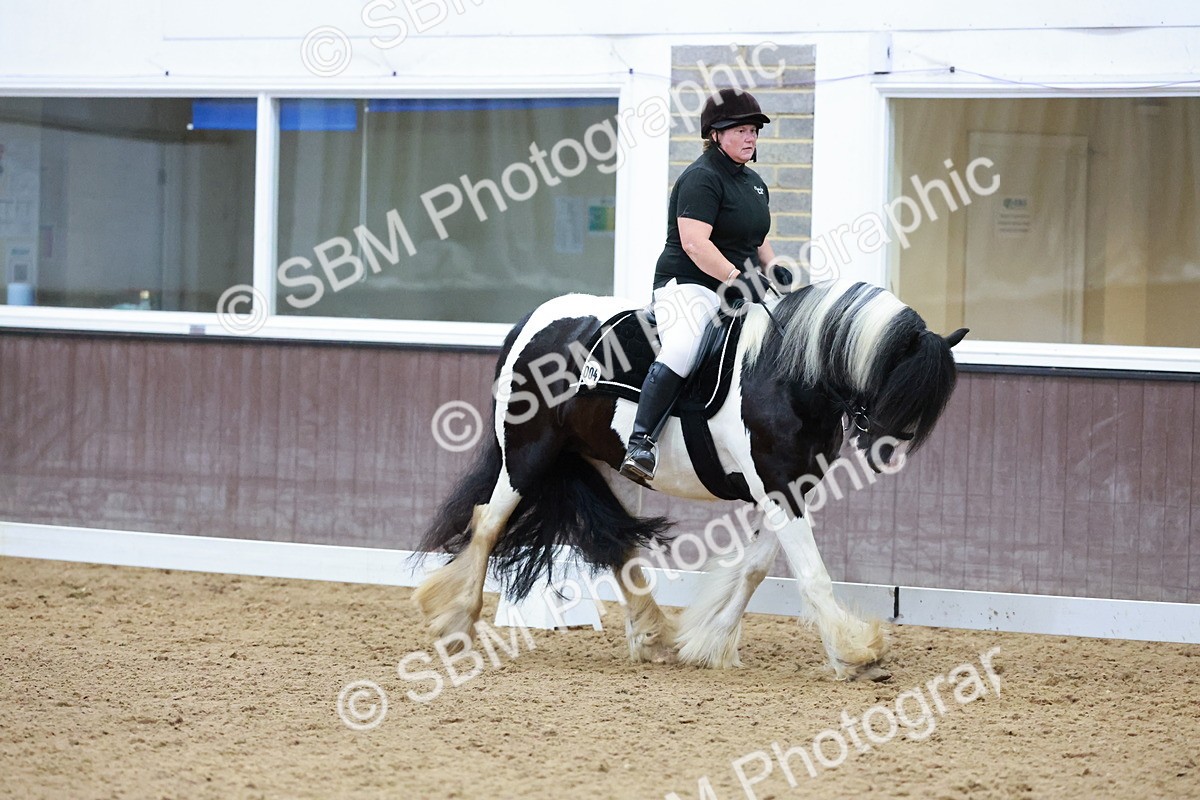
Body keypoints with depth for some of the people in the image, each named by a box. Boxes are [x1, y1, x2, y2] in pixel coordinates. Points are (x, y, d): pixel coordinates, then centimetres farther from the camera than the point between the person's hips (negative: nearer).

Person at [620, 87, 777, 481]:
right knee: (680, 351, -33)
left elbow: (758, 241, 30)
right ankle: (640, 446, -41)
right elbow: (694, 243, -23)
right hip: (687, 285, -10)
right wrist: (738, 279, -28)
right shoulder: (701, 178, -11)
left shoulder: (754, 182, 18)